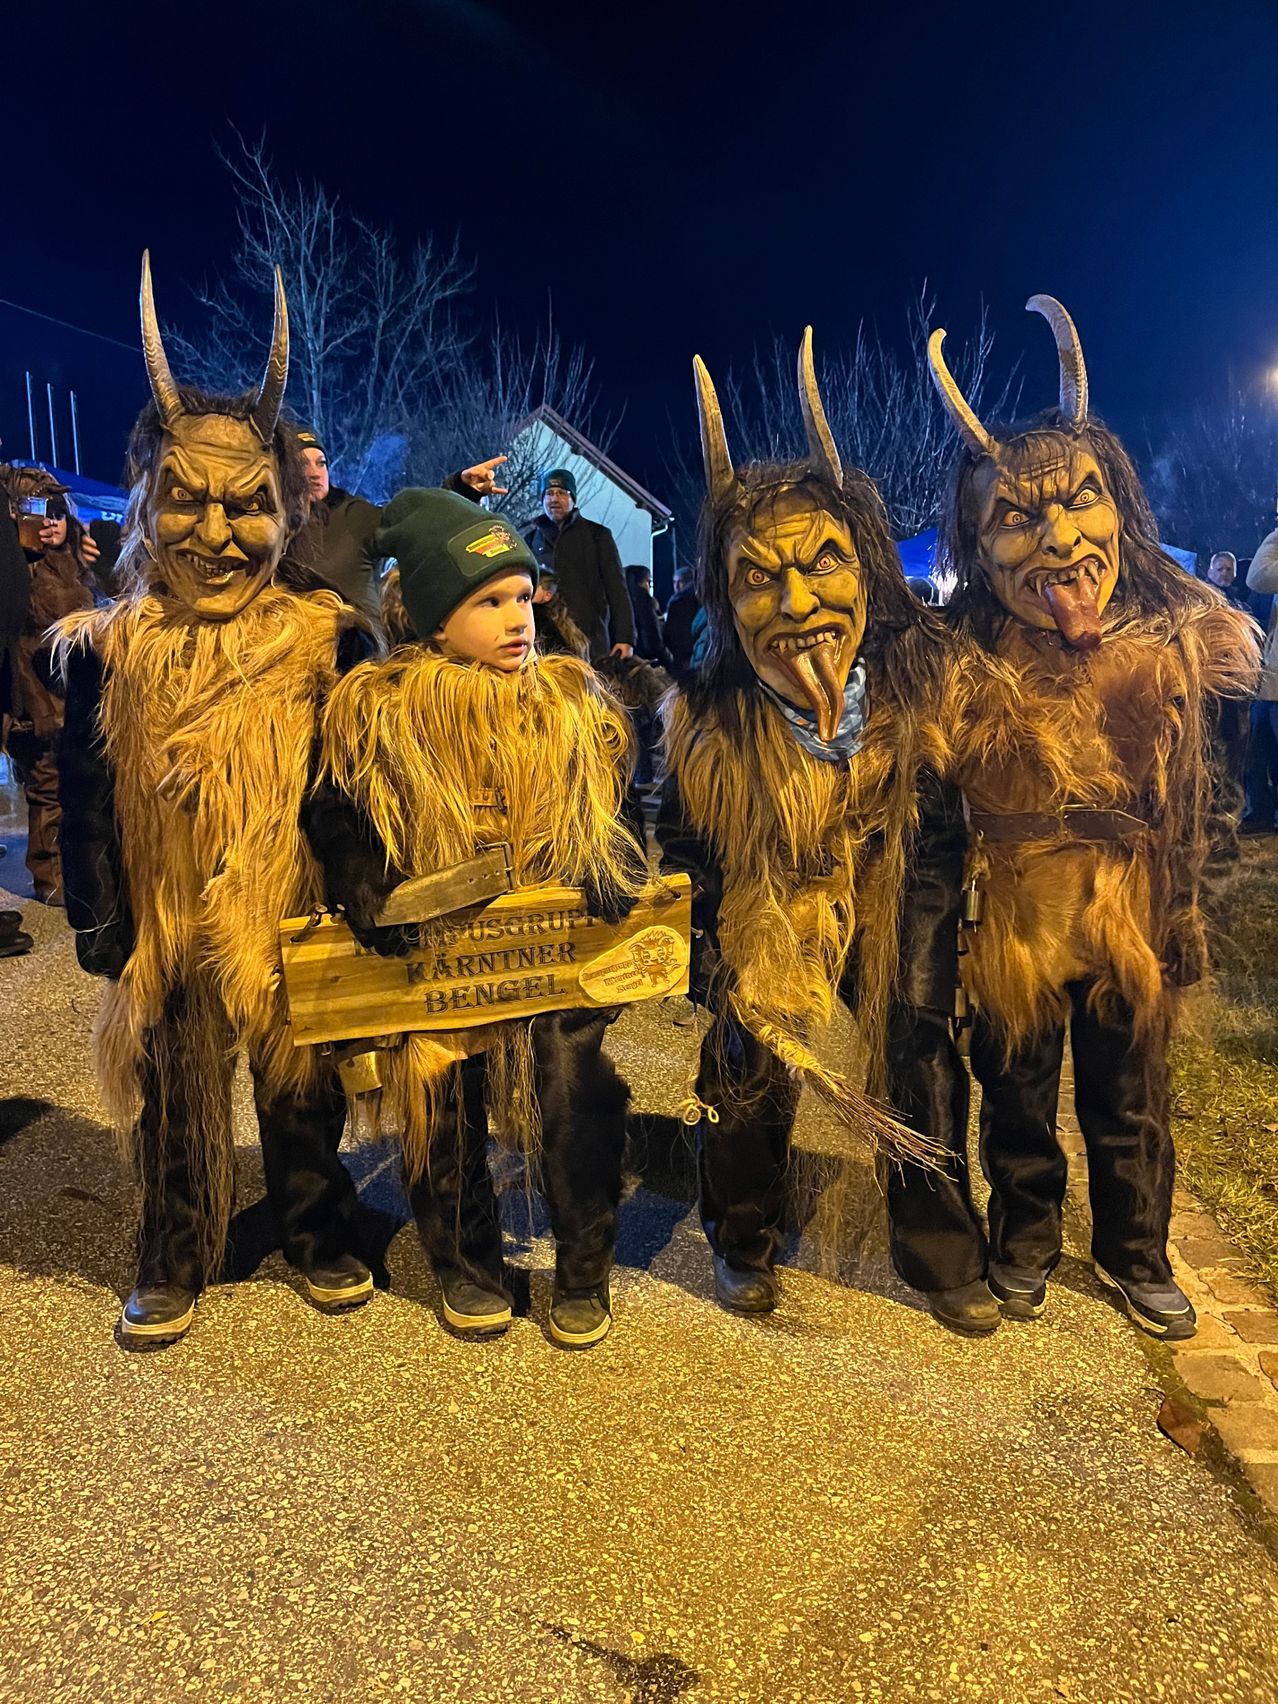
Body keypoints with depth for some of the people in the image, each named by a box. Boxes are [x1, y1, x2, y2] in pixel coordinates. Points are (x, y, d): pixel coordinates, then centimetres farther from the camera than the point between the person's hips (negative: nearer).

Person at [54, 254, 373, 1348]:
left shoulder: (328, 638, -8)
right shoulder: (107, 649, -3)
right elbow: (86, 799, 1)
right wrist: (99, 925, 0)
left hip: (293, 922, -1)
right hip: (165, 927, 2)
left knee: (303, 1090, 16)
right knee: (174, 1099, 17)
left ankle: (321, 1237, 39)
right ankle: (175, 1265, 38)